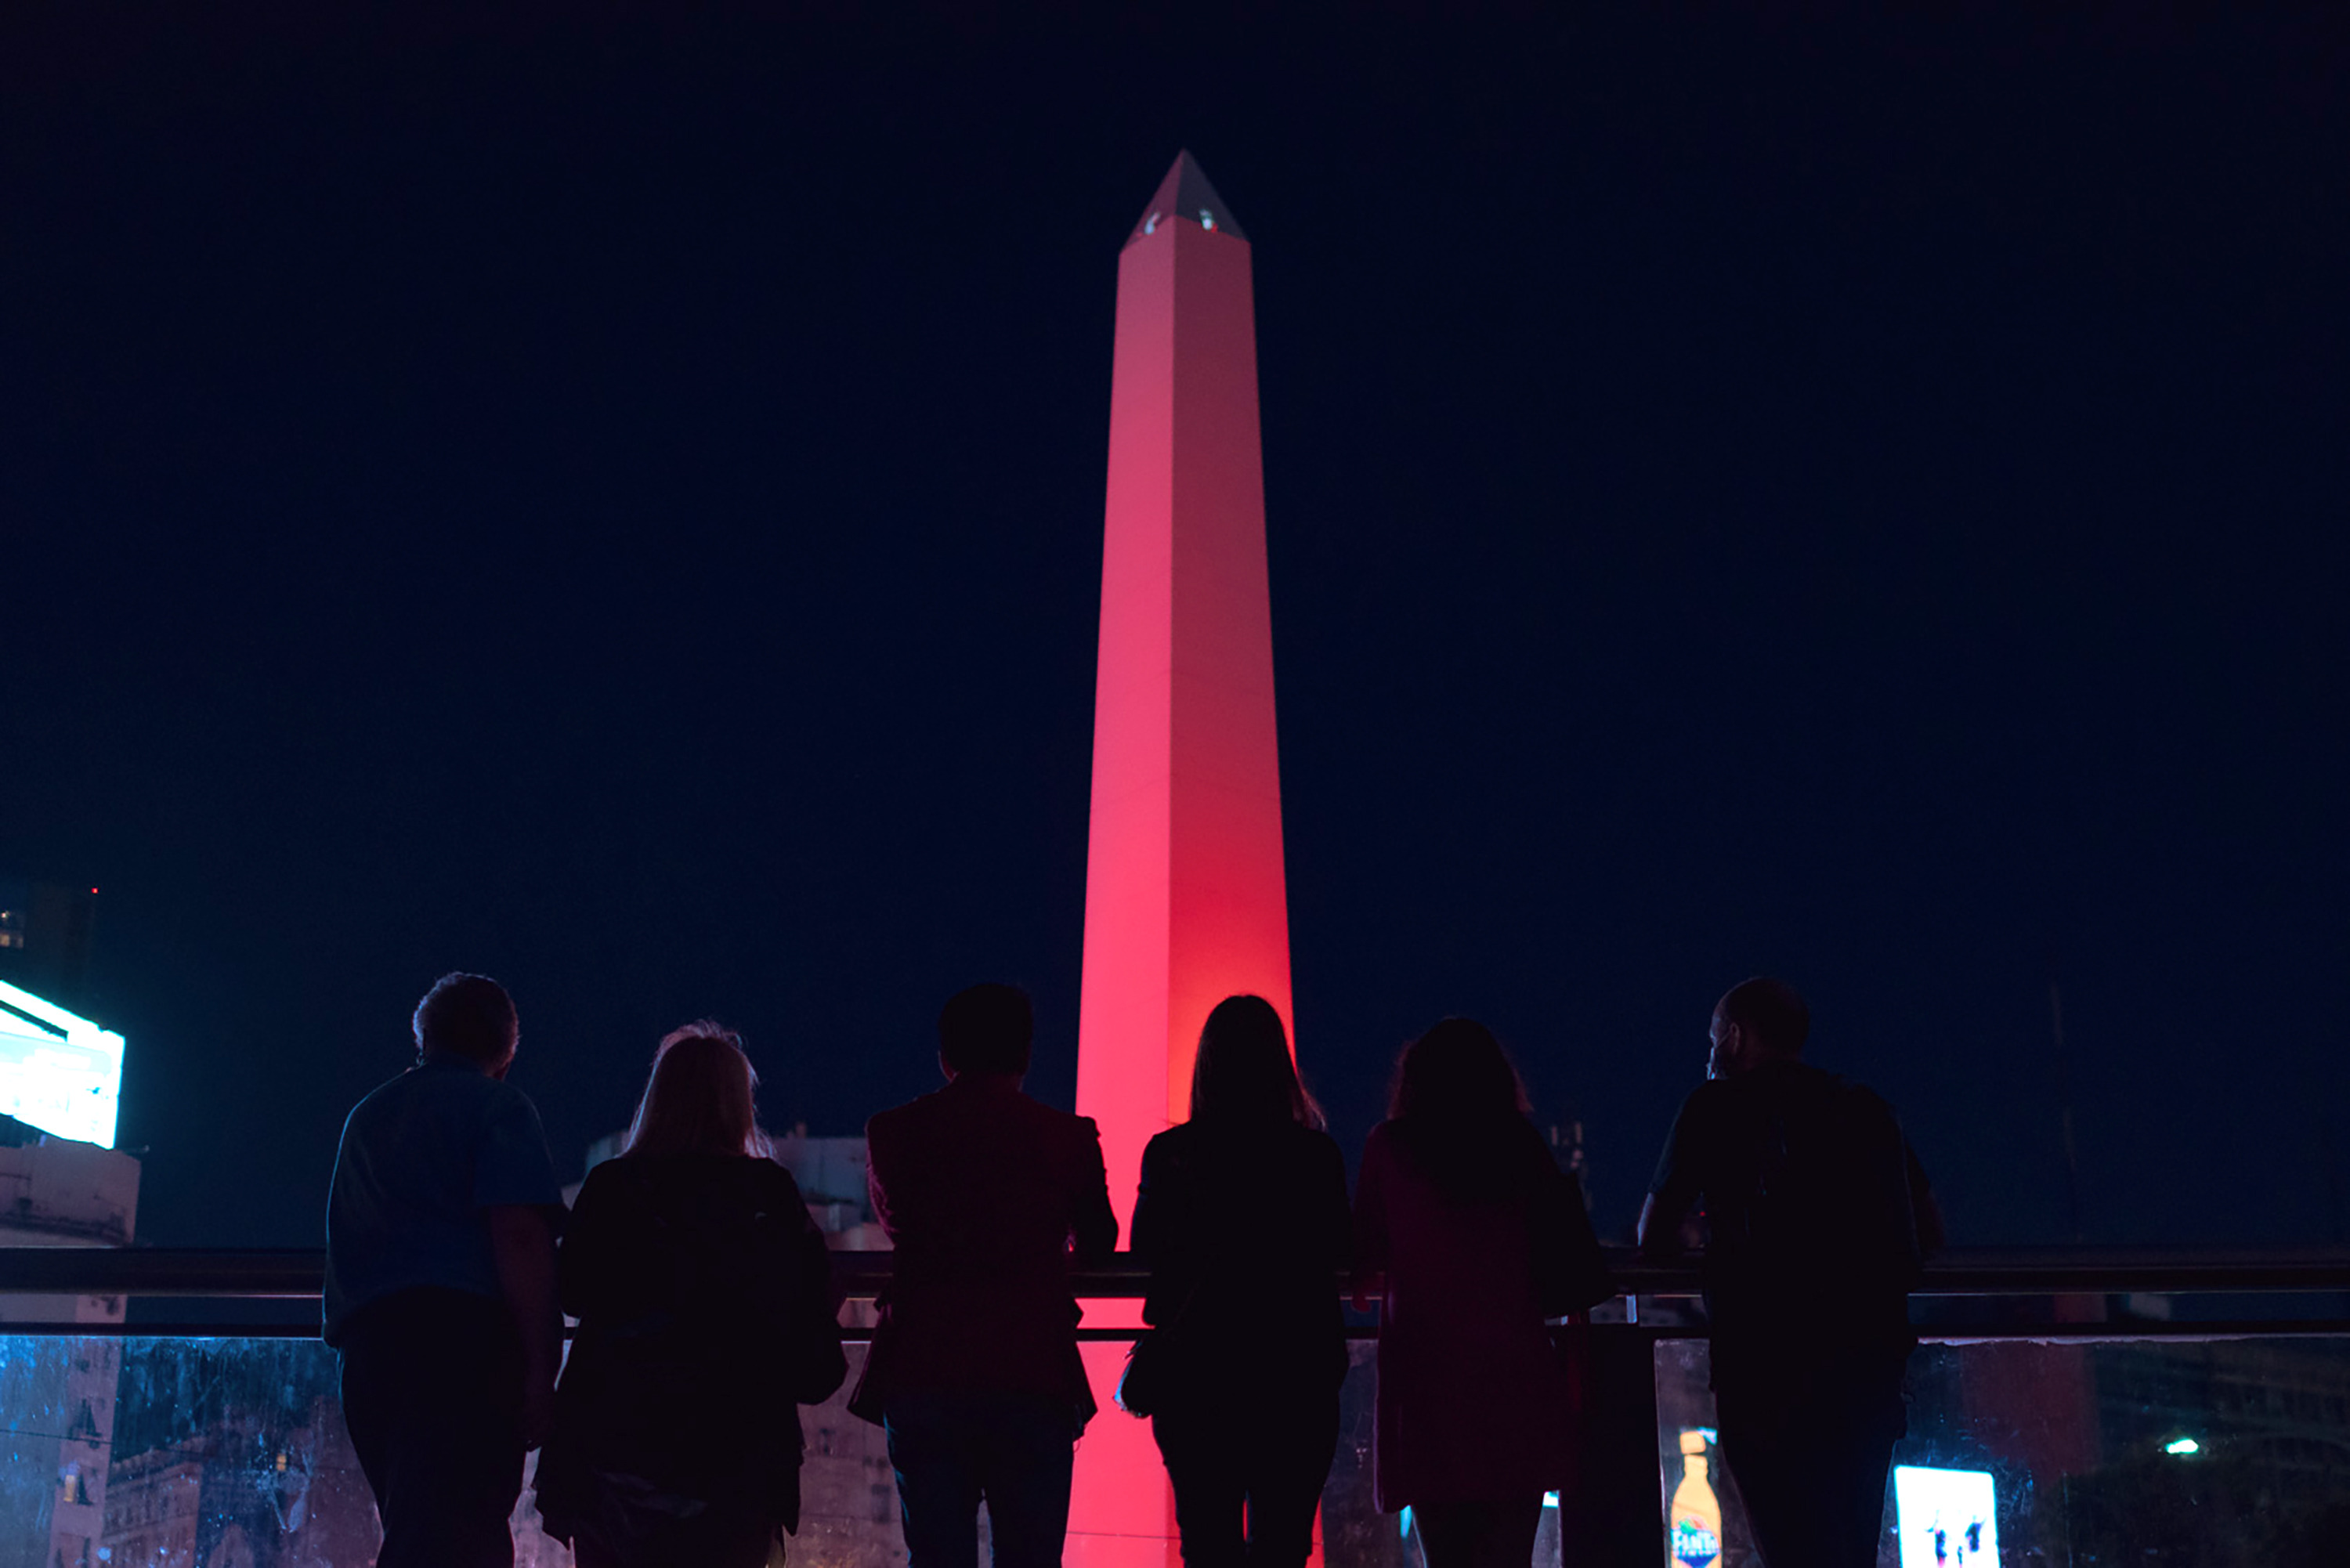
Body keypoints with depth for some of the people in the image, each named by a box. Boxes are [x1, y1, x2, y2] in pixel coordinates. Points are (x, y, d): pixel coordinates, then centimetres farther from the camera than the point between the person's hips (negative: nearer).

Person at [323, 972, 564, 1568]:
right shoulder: (499, 1107, 3)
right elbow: (519, 1233, -11)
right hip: (465, 1333, -7)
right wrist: (540, 1366, -13)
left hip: (365, 1337, 7)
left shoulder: (365, 1116, 25)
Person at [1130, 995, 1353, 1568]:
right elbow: (1340, 1250, 7)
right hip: (1296, 1375, 0)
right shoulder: (1317, 1155, -4)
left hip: (1196, 1376, 0)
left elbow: (1147, 1247, 5)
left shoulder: (1169, 1153, -5)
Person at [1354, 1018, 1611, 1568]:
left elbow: (1366, 1257, 10)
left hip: (1426, 1372, -1)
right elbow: (1569, 1277, 8)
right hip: (1516, 1371, 1)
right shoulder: (1521, 1142, 5)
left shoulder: (1390, 1145, 2)